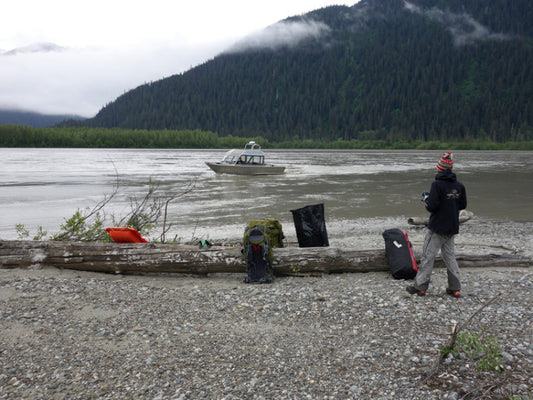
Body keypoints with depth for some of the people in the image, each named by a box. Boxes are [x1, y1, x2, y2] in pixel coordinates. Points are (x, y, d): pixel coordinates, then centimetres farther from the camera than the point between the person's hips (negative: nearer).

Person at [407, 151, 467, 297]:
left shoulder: (437, 184, -17)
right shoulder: (459, 185, 3)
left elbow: (432, 207, -19)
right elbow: (462, 205, 11)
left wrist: (427, 198, 0)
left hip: (437, 227, -6)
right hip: (452, 227, 6)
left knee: (428, 256, 2)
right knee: (450, 256, 14)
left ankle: (420, 287, 8)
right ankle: (455, 288, 16)